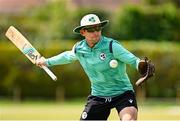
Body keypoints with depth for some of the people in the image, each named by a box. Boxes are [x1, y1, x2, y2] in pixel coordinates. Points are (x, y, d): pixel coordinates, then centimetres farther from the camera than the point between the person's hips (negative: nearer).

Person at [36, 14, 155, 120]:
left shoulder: (112, 46, -18)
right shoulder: (78, 49, -2)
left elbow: (134, 60, -21)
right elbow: (68, 56, 21)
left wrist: (143, 67, -44)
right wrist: (47, 62, 35)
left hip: (122, 93, -4)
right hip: (98, 96, 4)